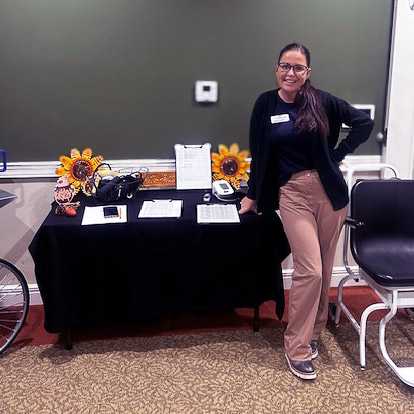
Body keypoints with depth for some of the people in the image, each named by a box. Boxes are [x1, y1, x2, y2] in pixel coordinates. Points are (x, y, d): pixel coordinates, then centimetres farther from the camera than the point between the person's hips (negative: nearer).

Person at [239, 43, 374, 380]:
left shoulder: (321, 101, -1)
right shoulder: (265, 104, 1)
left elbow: (364, 122, 5)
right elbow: (259, 155, 5)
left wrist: (337, 155, 0)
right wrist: (253, 196, 10)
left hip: (329, 190, 2)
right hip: (292, 193, -1)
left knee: (324, 268, 9)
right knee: (309, 270, -10)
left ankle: (313, 330, 30)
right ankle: (297, 349, 5)